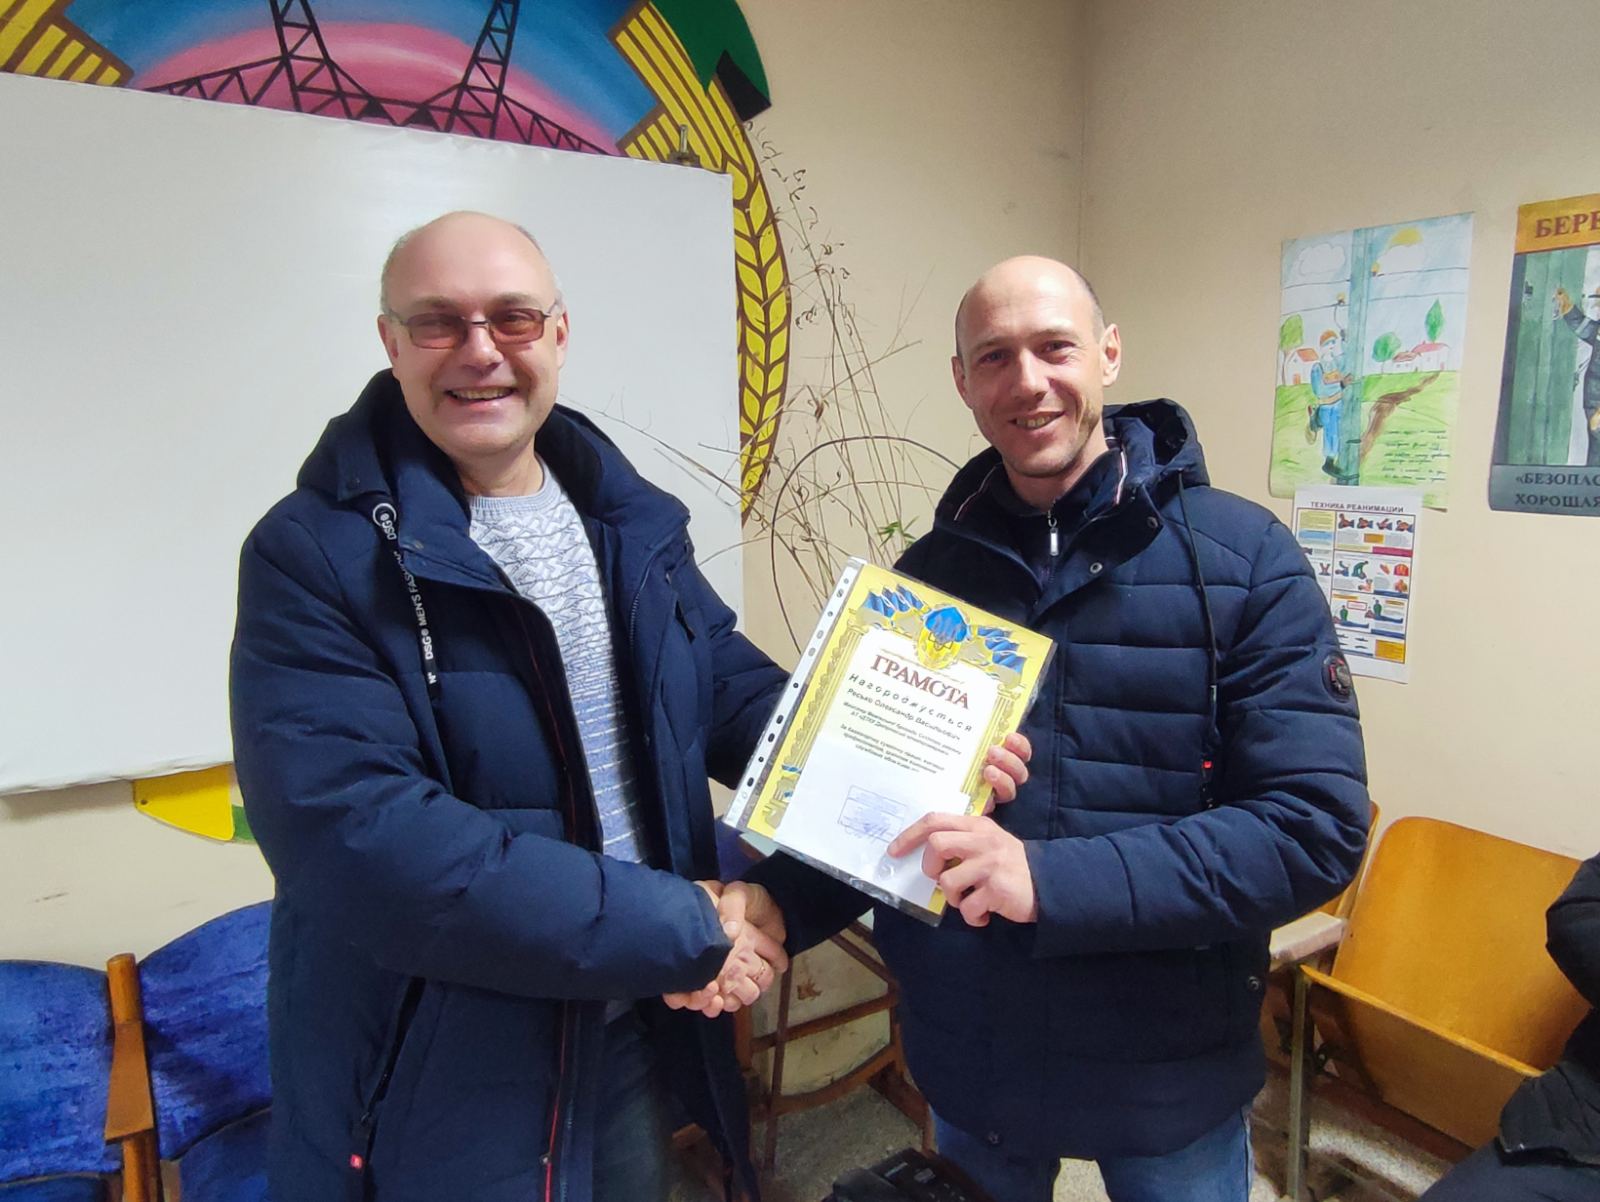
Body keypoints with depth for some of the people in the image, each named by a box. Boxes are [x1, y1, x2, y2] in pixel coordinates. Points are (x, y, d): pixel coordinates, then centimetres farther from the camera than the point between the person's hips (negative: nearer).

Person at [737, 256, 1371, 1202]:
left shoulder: (1245, 559, -12)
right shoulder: (927, 573, -3)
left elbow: (1317, 825, -18)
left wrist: (1051, 878, -29)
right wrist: (772, 910, -18)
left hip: (1171, 1079, -2)